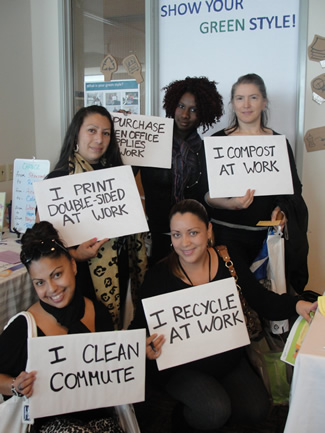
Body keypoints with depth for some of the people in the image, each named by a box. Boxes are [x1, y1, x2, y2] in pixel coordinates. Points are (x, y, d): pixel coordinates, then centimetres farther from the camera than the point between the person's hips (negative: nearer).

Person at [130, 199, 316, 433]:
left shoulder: (229, 259, -7)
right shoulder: (159, 276, -15)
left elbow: (261, 299, -5)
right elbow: (140, 325, -10)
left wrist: (297, 305, -22)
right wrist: (144, 347, -33)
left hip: (230, 360, 4)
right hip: (182, 368, -4)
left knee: (256, 410, -7)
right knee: (216, 412, -24)